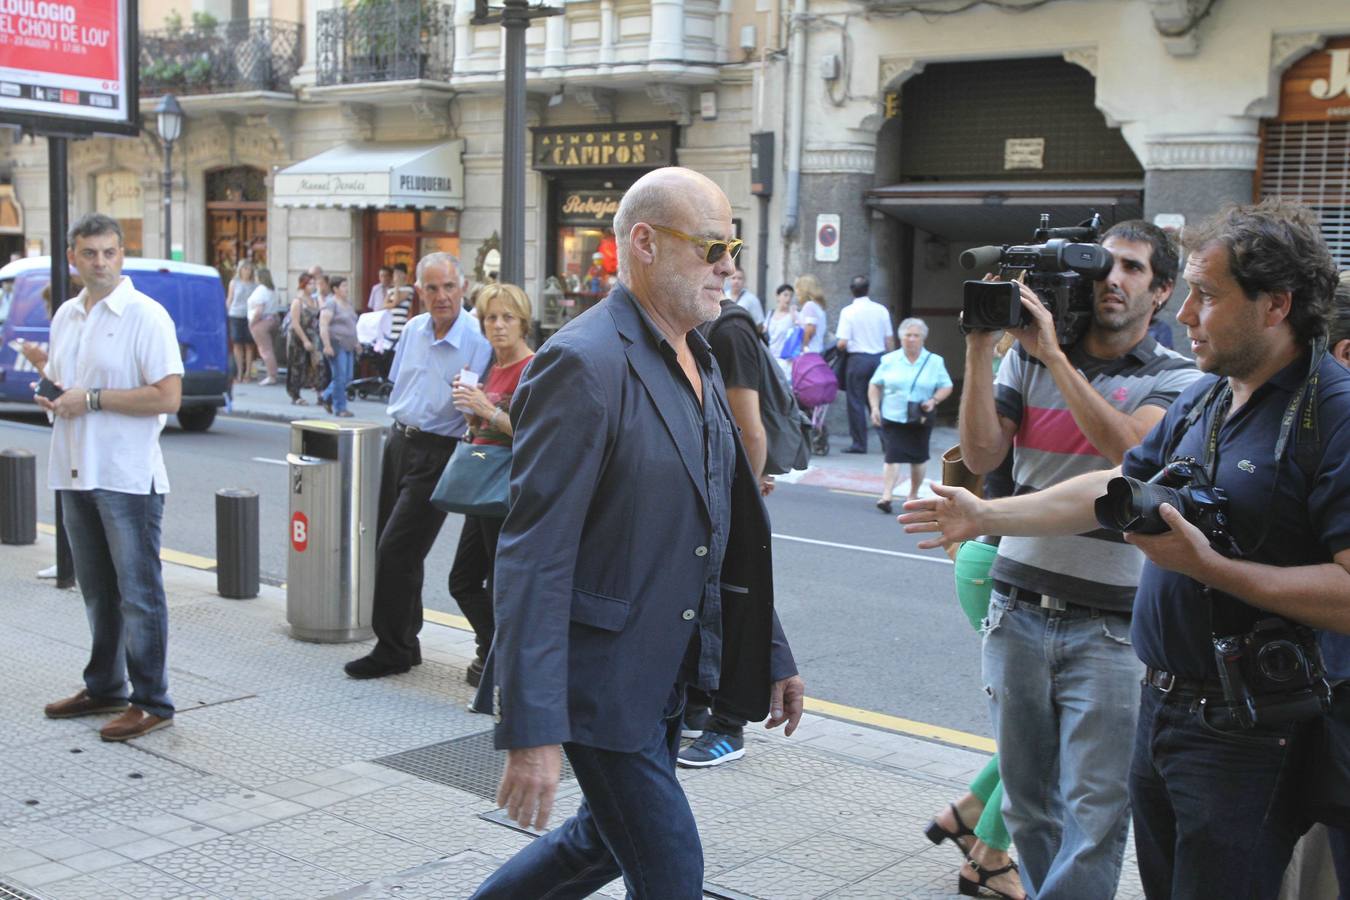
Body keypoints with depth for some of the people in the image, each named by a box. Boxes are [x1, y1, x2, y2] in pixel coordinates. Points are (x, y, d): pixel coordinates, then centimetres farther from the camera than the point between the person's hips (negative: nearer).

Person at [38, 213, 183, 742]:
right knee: (97, 592, 16)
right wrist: (52, 399, 1)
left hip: (128, 477, -7)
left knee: (138, 594, -2)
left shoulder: (145, 316, -10)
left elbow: (168, 397, -17)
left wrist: (93, 399, -17)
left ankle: (152, 702, 5)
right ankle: (104, 688, 29)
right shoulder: (65, 316, 13)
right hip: (75, 474, 7)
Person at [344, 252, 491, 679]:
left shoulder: (478, 345, -14)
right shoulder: (412, 330, 7)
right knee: (390, 548, 11)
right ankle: (406, 642, 24)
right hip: (399, 442, 7)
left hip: (436, 455, -7)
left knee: (396, 550, -9)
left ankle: (393, 650, 4)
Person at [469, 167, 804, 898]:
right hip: (600, 679, -9)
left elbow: (727, 532, 16)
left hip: (666, 671, 9)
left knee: (607, 838, 23)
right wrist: (532, 732, -26)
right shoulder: (582, 364, -20)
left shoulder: (697, 363, 9)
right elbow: (534, 557, -23)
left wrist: (771, 653, 16)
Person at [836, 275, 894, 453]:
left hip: (858, 358, -4)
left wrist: (839, 349, 10)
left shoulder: (848, 311, -7)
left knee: (856, 402, 3)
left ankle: (859, 443, 3)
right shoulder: (881, 310, 4)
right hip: (879, 357, 4)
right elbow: (889, 340, 7)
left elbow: (842, 343, -12)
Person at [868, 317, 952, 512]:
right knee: (892, 456, -12)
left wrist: (934, 400, -11)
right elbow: (875, 385, 10)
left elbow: (946, 387, 7)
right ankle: (886, 496, -16)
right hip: (893, 417, -1)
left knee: (919, 457, 10)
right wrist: (875, 407, -3)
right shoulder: (889, 360, 5)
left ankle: (914, 494, 27)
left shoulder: (935, 362, 5)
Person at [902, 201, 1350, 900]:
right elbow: (1117, 486, 20)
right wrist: (985, 516, 19)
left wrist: (1207, 565, -25)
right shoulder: (1202, 398, 9)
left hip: (1247, 737, -8)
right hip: (1162, 707, 8)